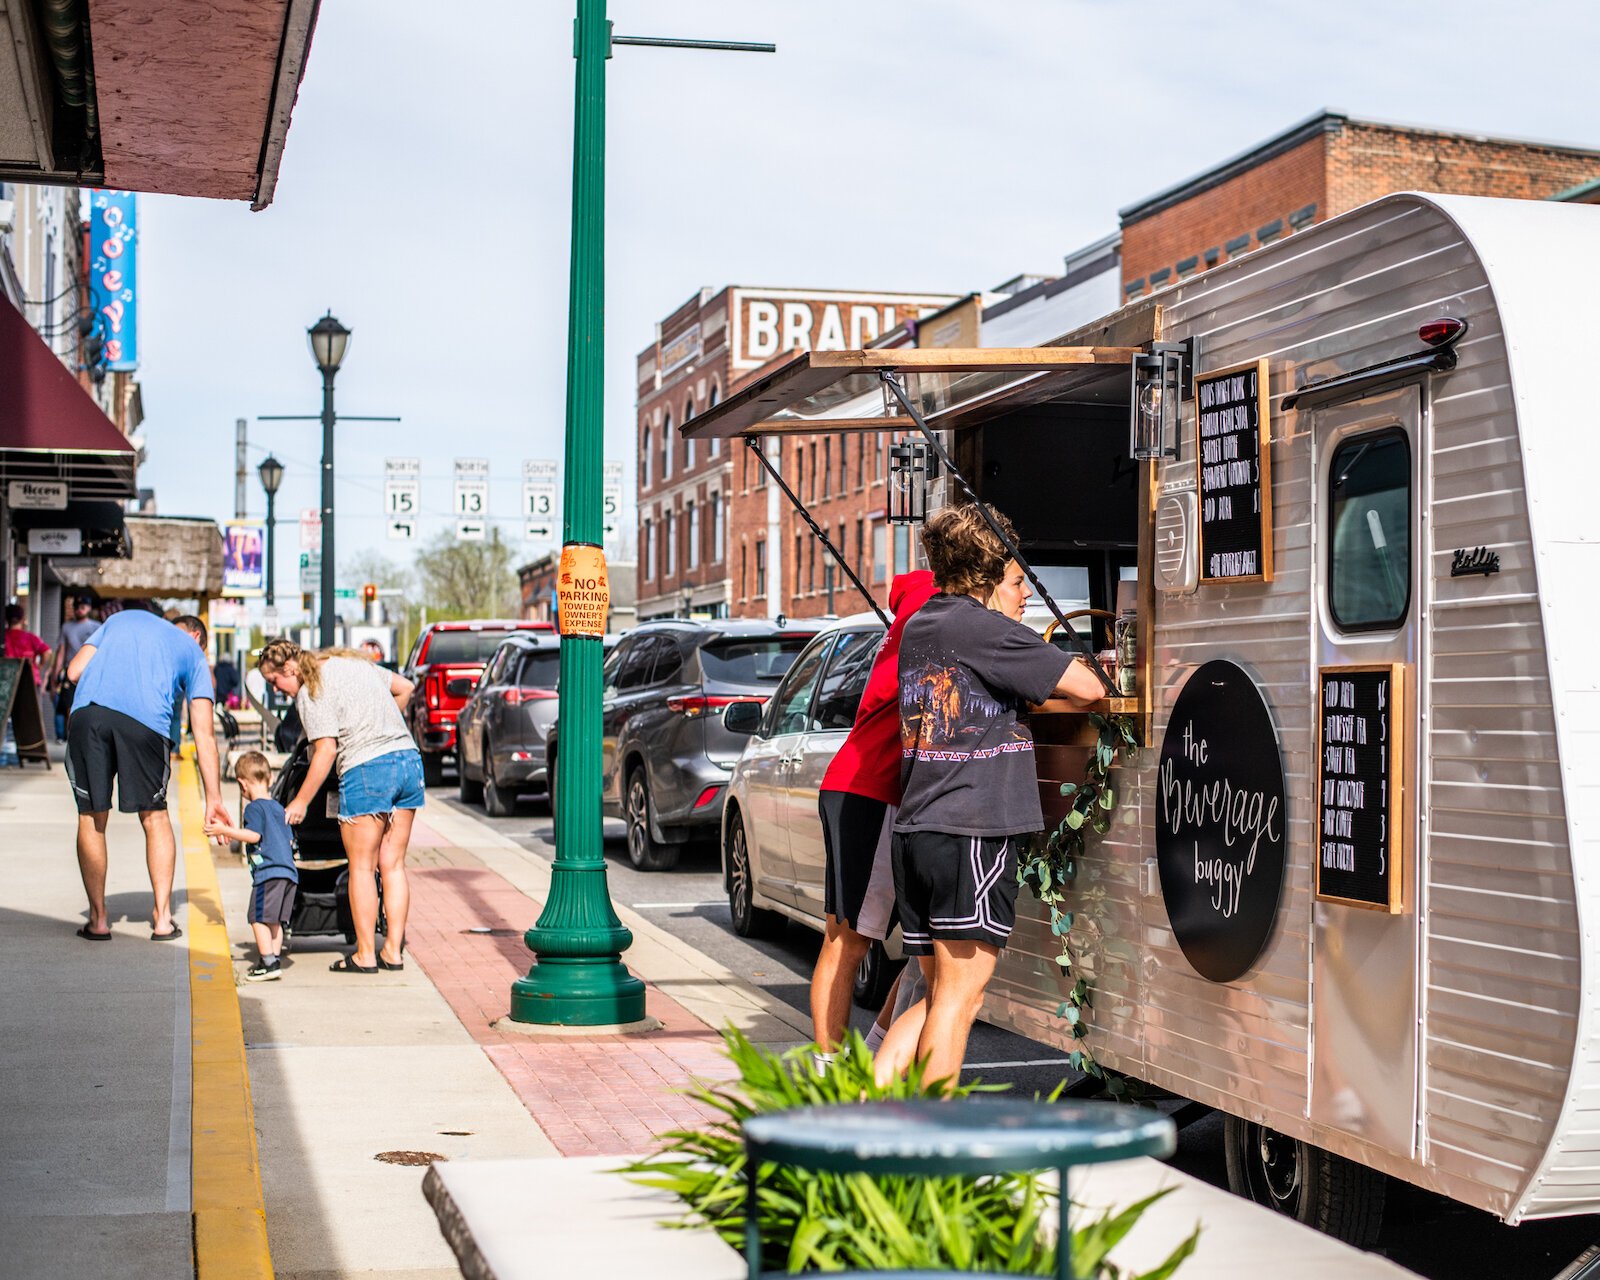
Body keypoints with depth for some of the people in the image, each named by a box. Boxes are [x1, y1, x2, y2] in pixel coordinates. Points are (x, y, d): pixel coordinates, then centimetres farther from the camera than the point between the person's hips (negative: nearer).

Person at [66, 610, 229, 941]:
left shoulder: (125, 617, 33)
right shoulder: (193, 651, 26)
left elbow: (74, 671, 18)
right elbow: (204, 733, 17)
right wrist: (214, 798, 16)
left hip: (88, 712, 1)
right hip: (146, 720, -1)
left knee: (92, 818, 13)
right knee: (154, 816, 17)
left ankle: (98, 919, 17)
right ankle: (162, 918, 16)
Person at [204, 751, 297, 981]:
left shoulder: (254, 808, -5)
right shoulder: (278, 808, 20)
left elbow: (254, 835, -17)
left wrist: (225, 831, -13)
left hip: (267, 872, -9)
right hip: (288, 871, 9)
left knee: (258, 918, -7)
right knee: (273, 920, 13)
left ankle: (268, 963, -12)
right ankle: (273, 960, 14)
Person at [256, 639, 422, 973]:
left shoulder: (311, 692, -6)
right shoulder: (354, 661, 18)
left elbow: (326, 751, -12)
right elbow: (404, 687, 26)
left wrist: (300, 802, -6)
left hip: (367, 770, -8)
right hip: (409, 759, 8)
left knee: (361, 867, 2)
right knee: (392, 864, 10)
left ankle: (365, 955, 3)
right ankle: (393, 951, 9)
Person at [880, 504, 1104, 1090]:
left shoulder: (920, 625, 17)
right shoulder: (985, 629, -8)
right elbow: (1086, 689, -8)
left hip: (913, 832, 8)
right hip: (972, 833, -8)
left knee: (942, 994, 15)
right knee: (959, 997, -2)